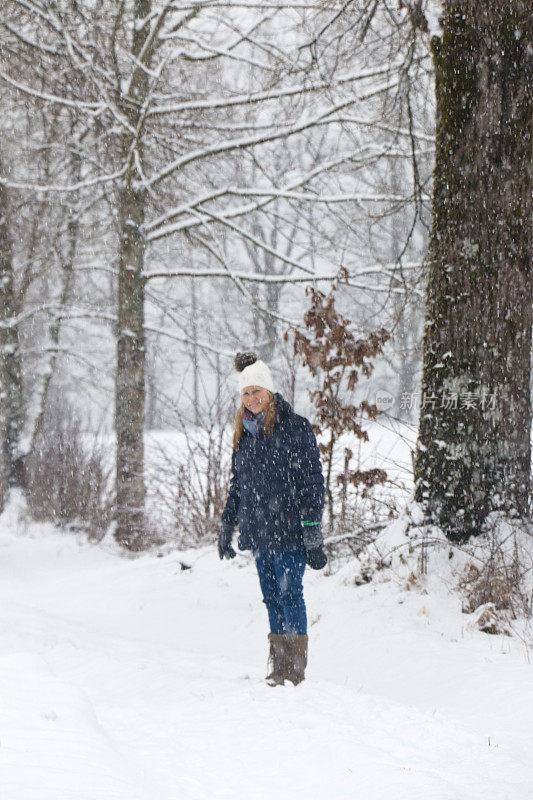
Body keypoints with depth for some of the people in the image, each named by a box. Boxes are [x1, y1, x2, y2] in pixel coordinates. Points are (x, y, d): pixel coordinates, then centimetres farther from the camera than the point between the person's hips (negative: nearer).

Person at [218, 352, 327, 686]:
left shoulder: (295, 427, -6)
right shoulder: (244, 433, 15)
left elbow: (312, 481, -8)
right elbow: (237, 486, 24)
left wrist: (312, 532, -12)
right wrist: (226, 528, 22)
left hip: (288, 529, -7)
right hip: (258, 530, 7)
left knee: (289, 593, -8)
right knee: (271, 597, 8)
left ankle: (295, 668, -4)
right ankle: (278, 666, 12)